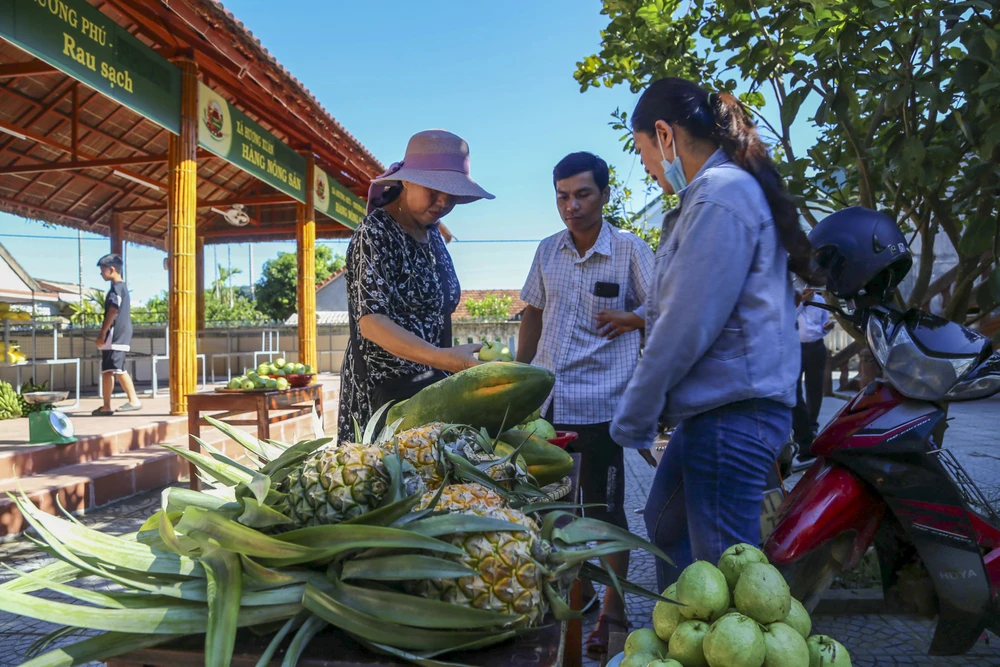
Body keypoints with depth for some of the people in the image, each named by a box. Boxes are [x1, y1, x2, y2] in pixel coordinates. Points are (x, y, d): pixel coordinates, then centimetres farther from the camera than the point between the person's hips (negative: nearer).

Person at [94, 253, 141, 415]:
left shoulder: (116, 287, -10)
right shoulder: (121, 287, 20)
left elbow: (113, 312, -17)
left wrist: (102, 333, -16)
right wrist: (103, 333, 24)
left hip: (116, 336, -10)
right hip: (116, 336, 10)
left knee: (118, 369, -11)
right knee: (107, 371, 9)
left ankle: (134, 401, -11)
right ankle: (106, 406, 10)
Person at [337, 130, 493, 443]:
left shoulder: (432, 234, 9)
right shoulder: (375, 233, -14)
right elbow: (372, 321, -24)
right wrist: (442, 358, -36)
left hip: (431, 385, 8)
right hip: (386, 390, -7)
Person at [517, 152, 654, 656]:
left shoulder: (630, 251, -6)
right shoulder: (547, 251, 8)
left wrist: (626, 320, -18)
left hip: (599, 402, -5)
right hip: (544, 400, 5)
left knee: (604, 508, 6)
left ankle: (613, 610, 24)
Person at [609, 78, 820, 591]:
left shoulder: (721, 196, -16)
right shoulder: (711, 194, 15)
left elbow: (687, 326, -20)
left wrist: (632, 418, -11)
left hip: (732, 416, -11)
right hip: (711, 409, 11)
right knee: (664, 523, 24)